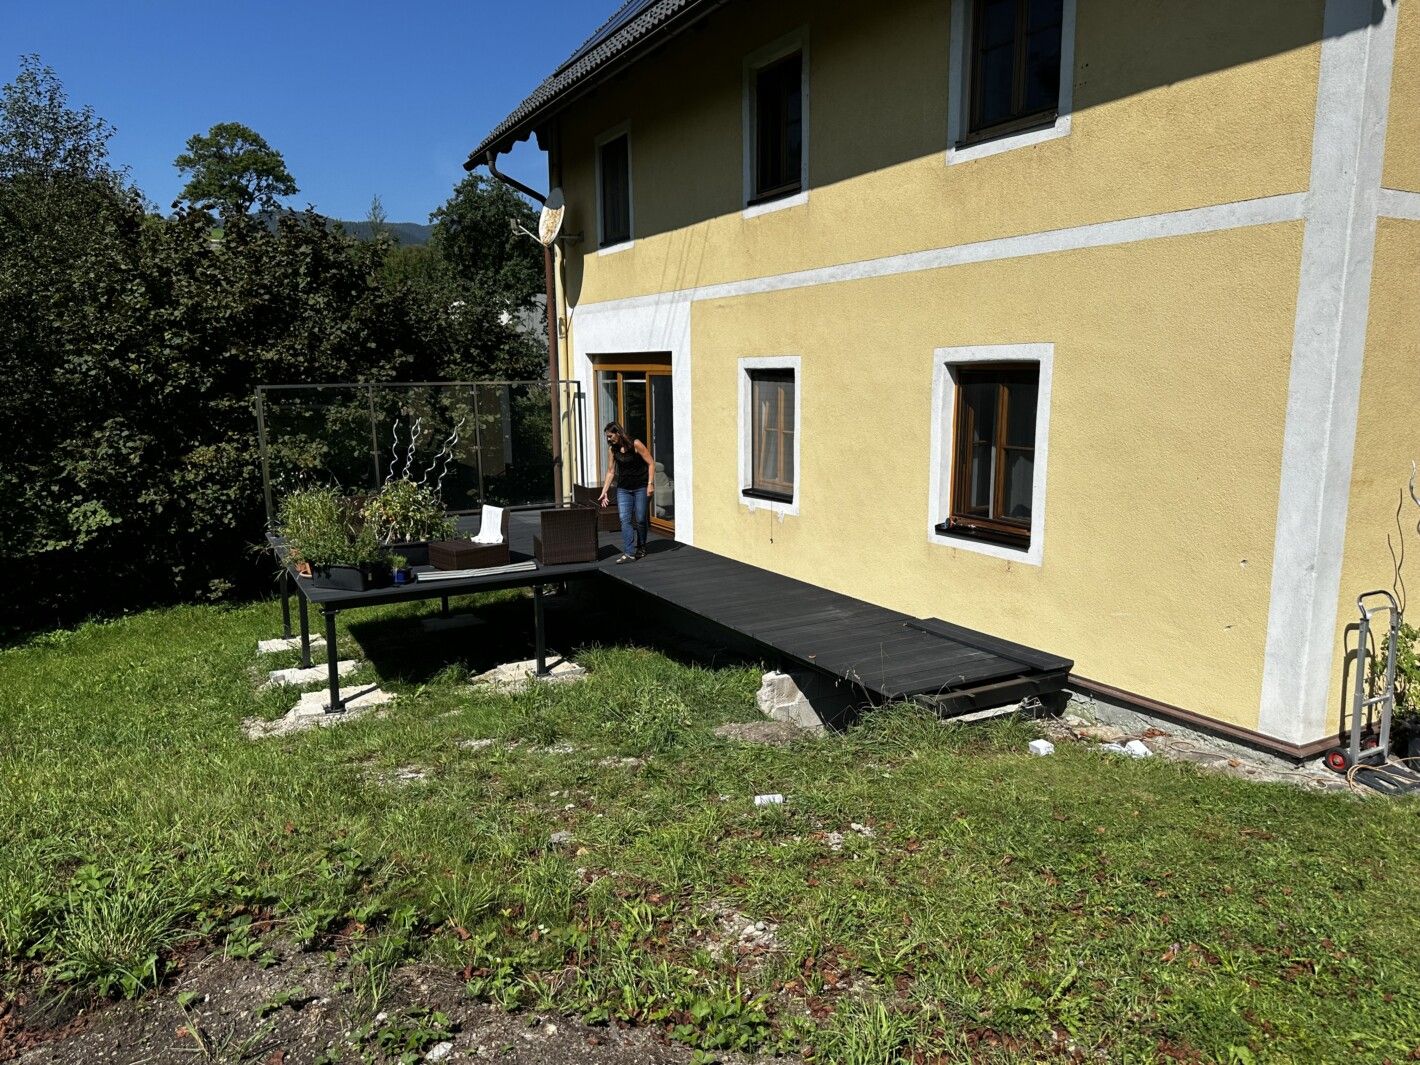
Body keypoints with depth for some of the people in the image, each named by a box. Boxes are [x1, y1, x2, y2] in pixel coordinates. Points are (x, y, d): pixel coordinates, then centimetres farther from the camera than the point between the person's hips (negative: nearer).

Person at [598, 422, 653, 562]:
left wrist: (650, 483, -15)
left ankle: (641, 548, 22)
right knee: (625, 519, -8)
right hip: (623, 489, 4)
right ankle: (629, 553, -12)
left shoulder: (635, 444, -10)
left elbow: (651, 463, -8)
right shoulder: (613, 449, 4)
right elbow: (610, 471, 9)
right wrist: (604, 491, 5)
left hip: (641, 487, -4)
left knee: (640, 519, 2)